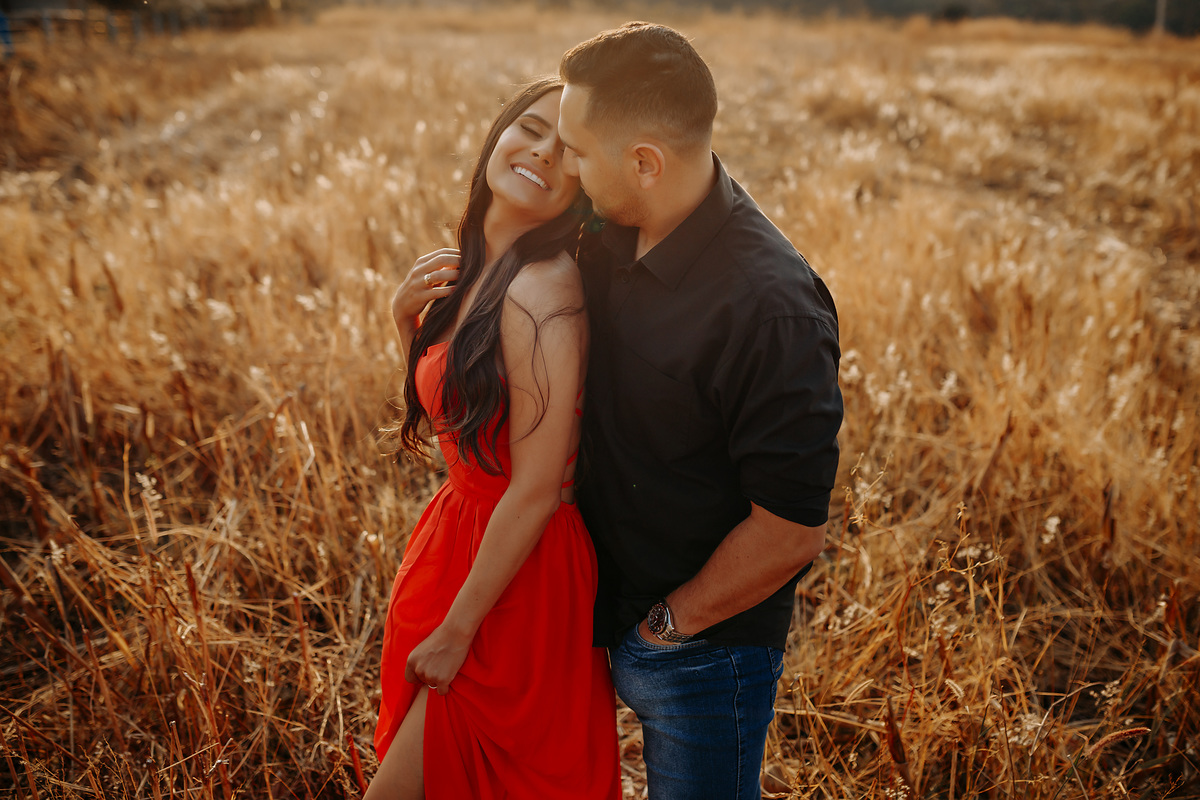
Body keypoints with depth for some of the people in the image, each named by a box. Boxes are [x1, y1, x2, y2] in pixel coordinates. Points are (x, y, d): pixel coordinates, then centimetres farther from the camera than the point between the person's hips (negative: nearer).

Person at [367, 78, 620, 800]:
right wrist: (408, 318, -4)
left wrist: (455, 631, -14)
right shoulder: (474, 272, 2)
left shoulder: (544, 292, -25)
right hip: (464, 531, 8)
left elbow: (536, 489, -23)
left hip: (521, 577, -8)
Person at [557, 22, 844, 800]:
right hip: (610, 619, 6)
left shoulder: (770, 305, -29)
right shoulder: (613, 240, -3)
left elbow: (792, 531, -27)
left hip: (702, 648, -6)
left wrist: (671, 620, -13)